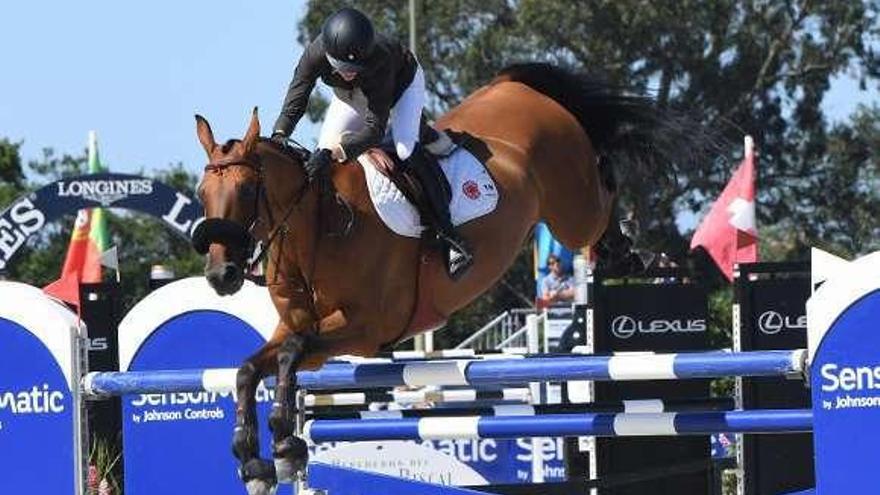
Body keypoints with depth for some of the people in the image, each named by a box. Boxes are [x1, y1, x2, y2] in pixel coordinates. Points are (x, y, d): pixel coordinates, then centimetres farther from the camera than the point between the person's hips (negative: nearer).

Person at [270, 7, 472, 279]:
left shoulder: (380, 61, -45)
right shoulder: (315, 55, -36)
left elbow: (374, 129, -44)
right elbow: (294, 104, -32)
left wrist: (334, 152, -57)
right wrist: (278, 138, -50)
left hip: (403, 82, -5)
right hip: (350, 95, 5)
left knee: (407, 149, -27)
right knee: (322, 153, -11)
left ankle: (448, 236, -27)